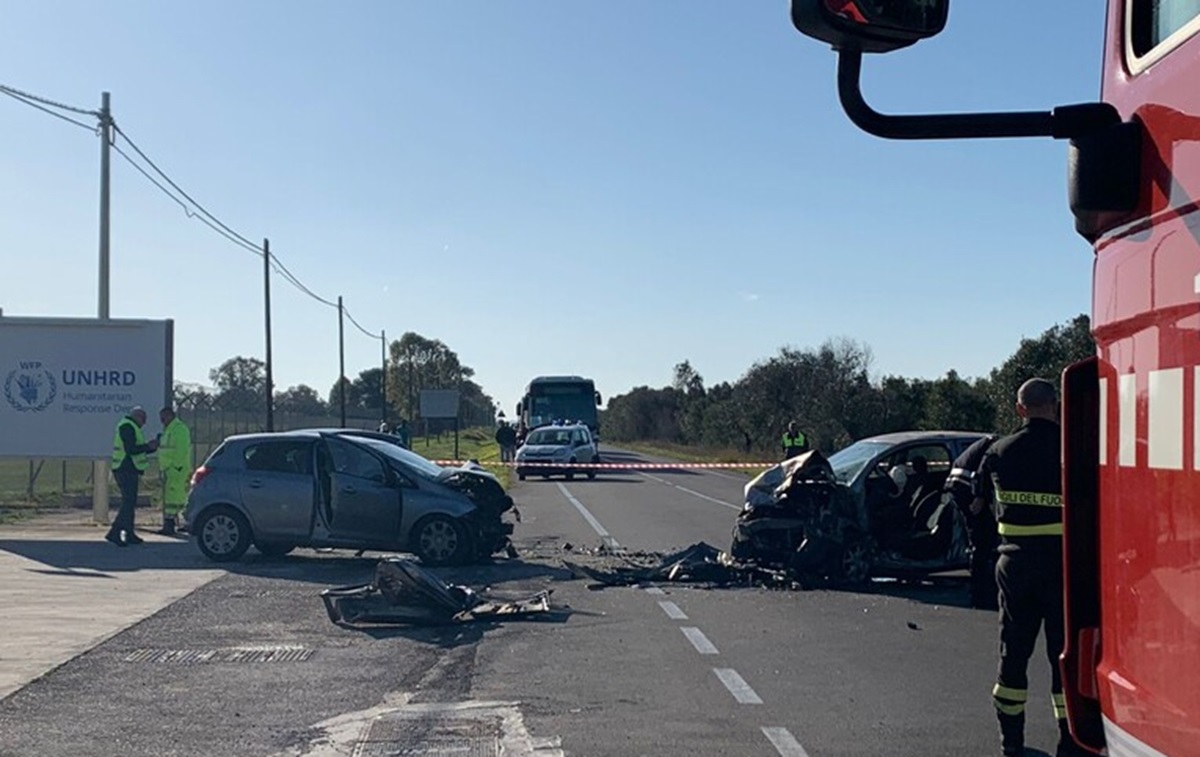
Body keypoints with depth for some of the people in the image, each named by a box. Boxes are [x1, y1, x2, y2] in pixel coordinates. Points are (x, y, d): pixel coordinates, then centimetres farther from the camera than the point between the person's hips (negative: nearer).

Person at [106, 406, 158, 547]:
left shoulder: (128, 427, 23)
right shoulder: (128, 427, -11)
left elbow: (136, 450, 24)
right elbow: (131, 449, -21)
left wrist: (151, 447, 13)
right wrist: (148, 446, -11)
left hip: (127, 471, 11)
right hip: (126, 471, -11)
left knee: (130, 503, 13)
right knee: (128, 503, -14)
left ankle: (129, 534, 17)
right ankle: (114, 533, -17)